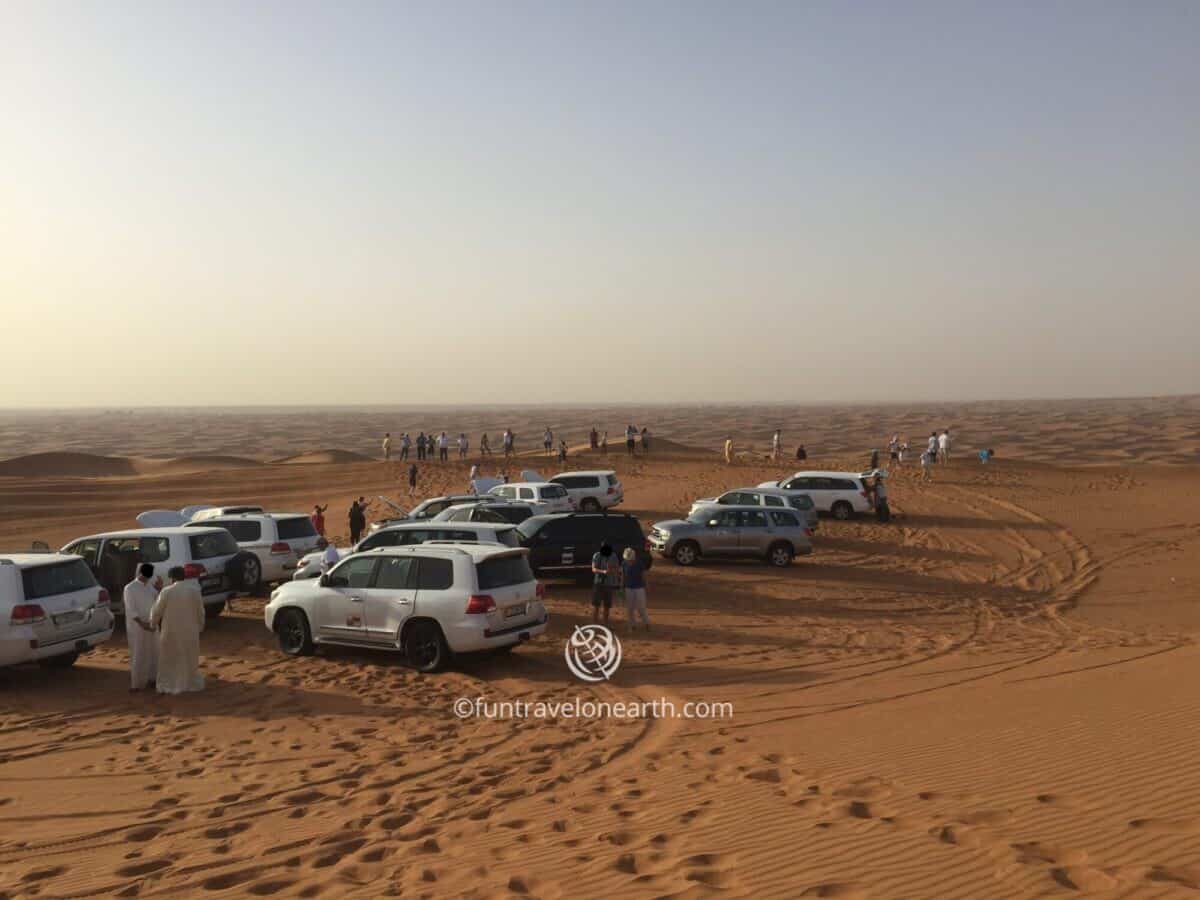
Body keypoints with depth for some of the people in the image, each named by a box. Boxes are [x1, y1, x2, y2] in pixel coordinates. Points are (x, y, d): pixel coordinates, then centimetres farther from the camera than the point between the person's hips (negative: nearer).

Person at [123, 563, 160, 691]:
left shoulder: (150, 586, 7)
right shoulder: (130, 588, -13)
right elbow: (131, 610, -16)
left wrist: (159, 588, -5)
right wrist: (142, 623, -23)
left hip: (151, 624, 7)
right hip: (137, 626, -7)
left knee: (153, 652, 12)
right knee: (138, 654, -2)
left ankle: (150, 678, 24)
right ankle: (135, 683, 6)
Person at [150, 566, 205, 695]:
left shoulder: (166, 592, -14)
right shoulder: (194, 590, -7)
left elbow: (156, 611, -6)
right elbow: (200, 611, 1)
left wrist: (153, 624, 13)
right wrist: (200, 626, 16)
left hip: (171, 631, -2)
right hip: (189, 630, 2)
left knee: (169, 659, 11)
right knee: (189, 658, 15)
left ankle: (167, 686, 12)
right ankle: (191, 683, 21)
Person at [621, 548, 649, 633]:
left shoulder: (639, 563, -12)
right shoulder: (624, 564, -6)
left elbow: (643, 575, -4)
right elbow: (623, 576, 4)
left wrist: (645, 587, -1)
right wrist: (622, 587, 5)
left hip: (639, 588, -3)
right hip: (628, 588, 3)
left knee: (641, 608, -3)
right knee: (630, 609, 6)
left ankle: (647, 624, 18)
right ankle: (633, 626, 20)